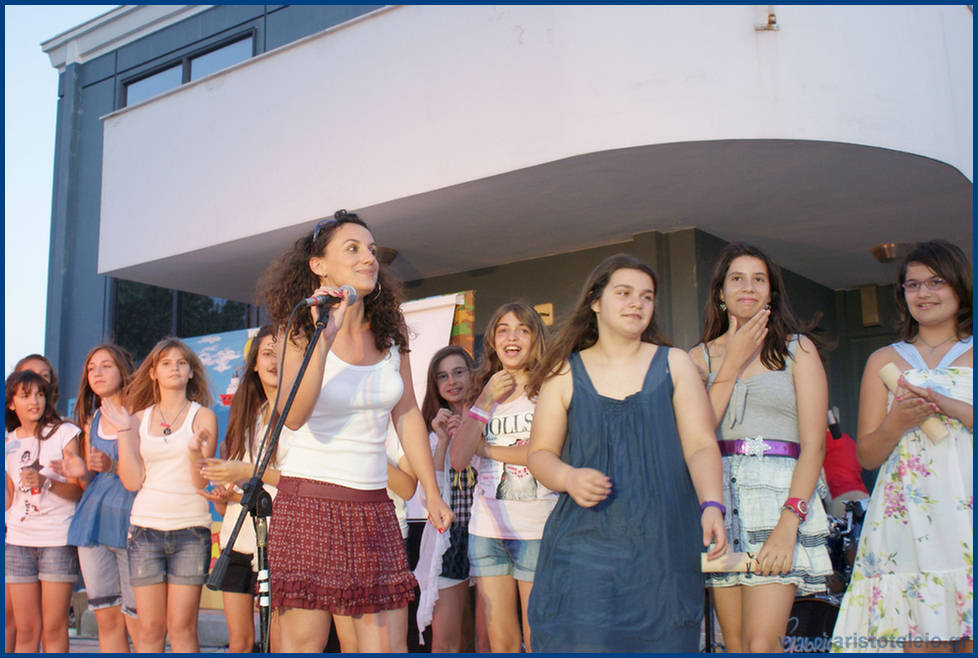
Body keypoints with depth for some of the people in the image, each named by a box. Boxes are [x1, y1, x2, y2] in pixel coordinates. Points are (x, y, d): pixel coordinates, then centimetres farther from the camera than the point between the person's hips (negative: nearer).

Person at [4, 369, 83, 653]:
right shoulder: (8, 443, 12)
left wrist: (46, 482, -20)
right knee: (26, 630, 4)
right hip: (18, 540, 3)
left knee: (54, 628, -1)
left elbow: (77, 490, -3)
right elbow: (8, 502, 6)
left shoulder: (64, 432, 1)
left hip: (58, 538, -3)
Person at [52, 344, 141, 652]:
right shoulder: (91, 421, 18)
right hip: (93, 520, 6)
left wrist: (112, 466, -18)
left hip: (129, 521, -6)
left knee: (137, 621, -8)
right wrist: (82, 473, 2)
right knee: (107, 620, 5)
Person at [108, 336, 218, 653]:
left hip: (189, 530, -2)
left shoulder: (203, 416, 4)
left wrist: (195, 450, -24)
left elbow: (201, 481, -5)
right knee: (149, 629, 3)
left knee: (181, 627, -4)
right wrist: (123, 432, -1)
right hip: (145, 528, 2)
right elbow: (132, 481, 2)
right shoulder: (139, 419, 11)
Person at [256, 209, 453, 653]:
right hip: (310, 500, -4)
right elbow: (293, 415, -20)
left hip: (373, 505, 4)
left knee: (384, 642, 2)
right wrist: (323, 340, -28)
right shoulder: (301, 331, -4)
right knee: (304, 642, -1)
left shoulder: (389, 333, 7)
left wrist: (432, 493, 12)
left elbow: (407, 415, 13)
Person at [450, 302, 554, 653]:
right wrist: (486, 401, -3)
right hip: (487, 529, 4)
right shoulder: (481, 395, 13)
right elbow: (458, 460, 1)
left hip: (538, 529, -4)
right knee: (500, 643, 6)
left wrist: (487, 448, -5)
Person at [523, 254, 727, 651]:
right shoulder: (566, 373, 8)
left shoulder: (674, 364, 10)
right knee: (578, 640, -11)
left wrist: (711, 505, -14)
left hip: (663, 543, 1)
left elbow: (701, 445, 3)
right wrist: (568, 477, -12)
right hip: (585, 544, -1)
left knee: (661, 642, -1)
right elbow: (541, 453, 10)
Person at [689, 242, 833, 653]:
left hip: (779, 496, -3)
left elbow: (813, 445, -3)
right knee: (735, 646, 5)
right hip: (719, 499, 3)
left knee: (761, 643, -15)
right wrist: (732, 363, -2)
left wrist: (789, 523, -15)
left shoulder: (798, 349, 5)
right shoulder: (701, 356, 12)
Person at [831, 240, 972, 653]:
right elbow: (867, 455, 11)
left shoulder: (971, 354, 12)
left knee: (968, 636, -8)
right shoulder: (884, 361, 16)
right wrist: (896, 424, -8)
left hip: (966, 510, -1)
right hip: (908, 519, 1)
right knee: (922, 641, -6)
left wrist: (950, 407, -12)